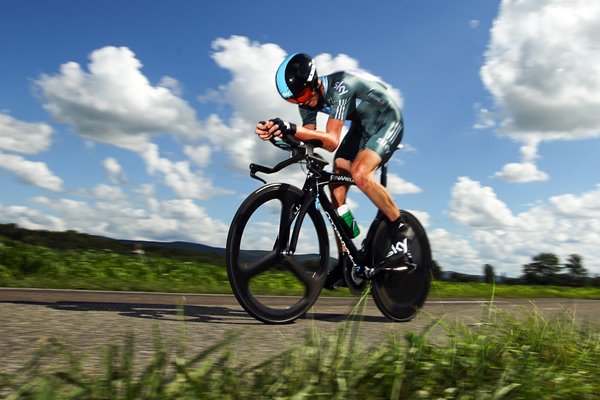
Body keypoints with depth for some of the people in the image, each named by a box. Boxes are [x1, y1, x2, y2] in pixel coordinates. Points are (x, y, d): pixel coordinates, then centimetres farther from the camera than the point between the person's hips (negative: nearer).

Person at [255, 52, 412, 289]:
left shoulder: (339, 87, -34)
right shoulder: (308, 96, -11)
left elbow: (332, 141, -42)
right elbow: (309, 138, -15)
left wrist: (292, 129, -54)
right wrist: (276, 131, -32)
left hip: (387, 122, -8)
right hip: (361, 126, 8)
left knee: (360, 174, -32)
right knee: (336, 186, -4)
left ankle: (401, 232, -12)